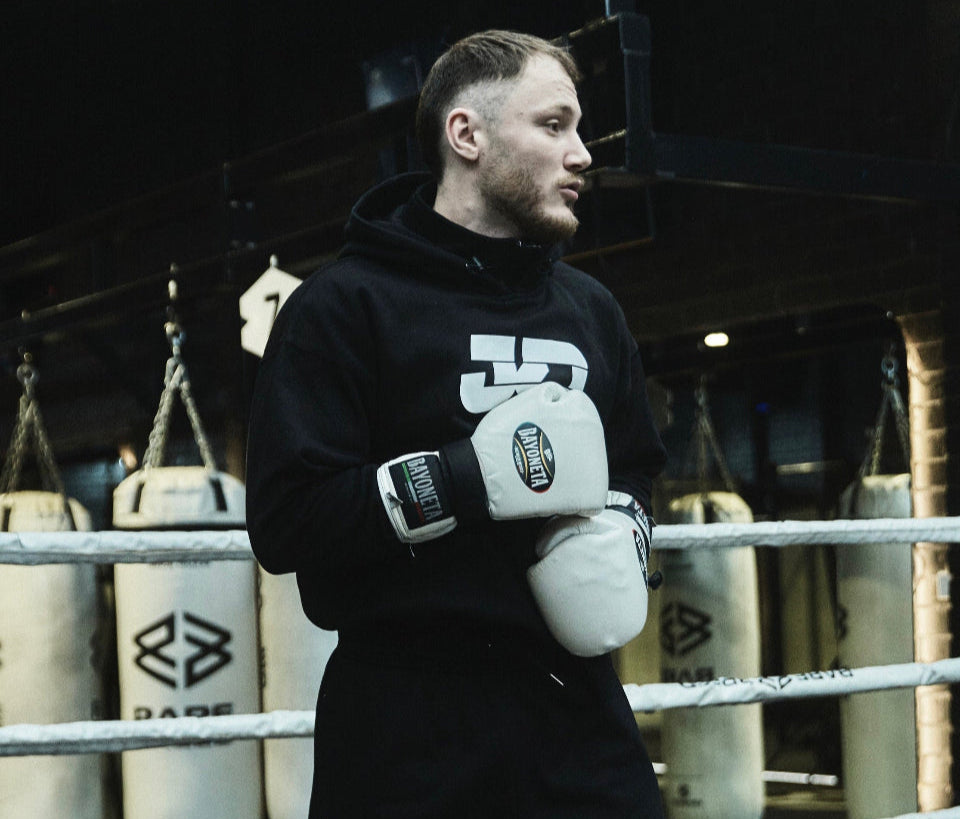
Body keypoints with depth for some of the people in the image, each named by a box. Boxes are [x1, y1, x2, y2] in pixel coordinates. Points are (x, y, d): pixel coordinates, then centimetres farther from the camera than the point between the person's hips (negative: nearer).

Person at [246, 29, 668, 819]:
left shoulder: (591, 310, 16)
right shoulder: (348, 303, -5)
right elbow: (284, 518, -13)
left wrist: (619, 540, 2)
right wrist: (471, 479, -20)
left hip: (577, 710, 6)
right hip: (415, 726, -5)